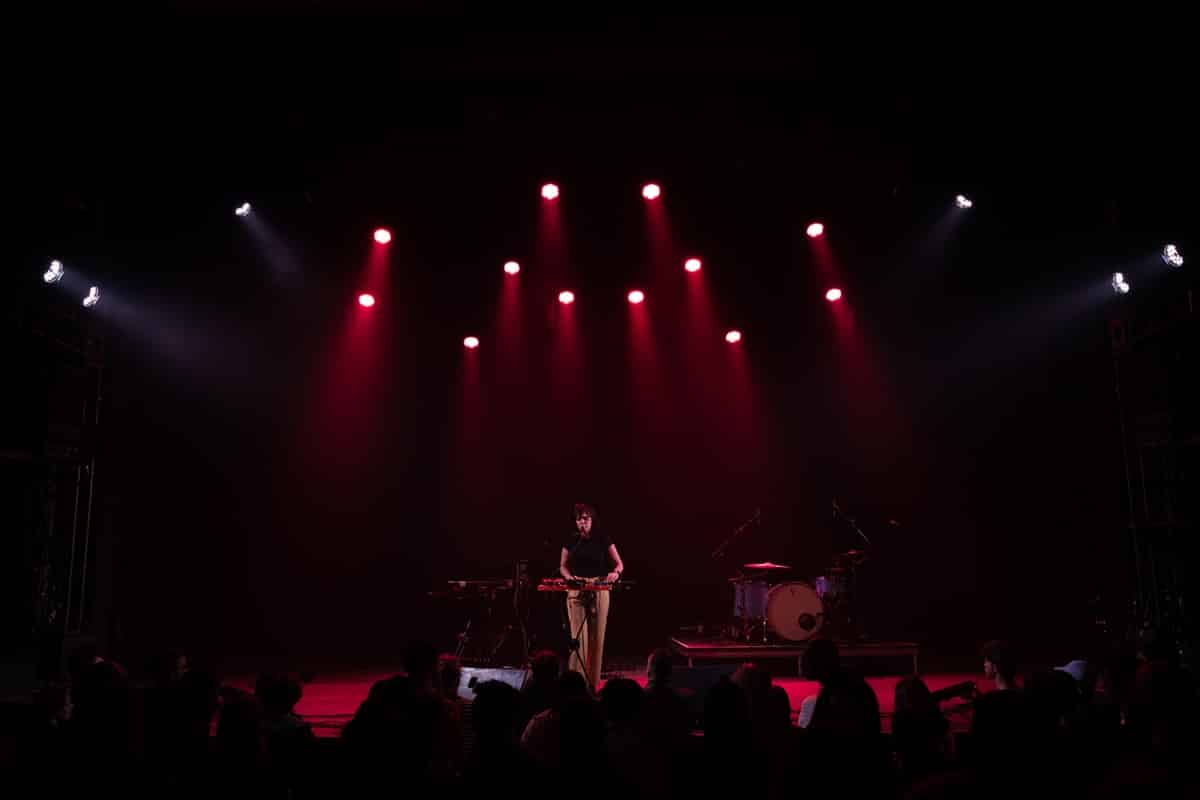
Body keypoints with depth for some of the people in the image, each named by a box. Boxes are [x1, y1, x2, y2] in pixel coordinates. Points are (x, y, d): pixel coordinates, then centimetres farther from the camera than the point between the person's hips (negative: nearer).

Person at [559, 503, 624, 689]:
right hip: (576, 592, 0)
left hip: (599, 591, 0)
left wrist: (615, 573, -20)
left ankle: (593, 681, 11)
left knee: (596, 637, 2)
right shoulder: (571, 541, 4)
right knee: (578, 636, -6)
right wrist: (570, 577, -9)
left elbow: (619, 564, 2)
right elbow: (563, 566, 12)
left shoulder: (603, 540, 0)